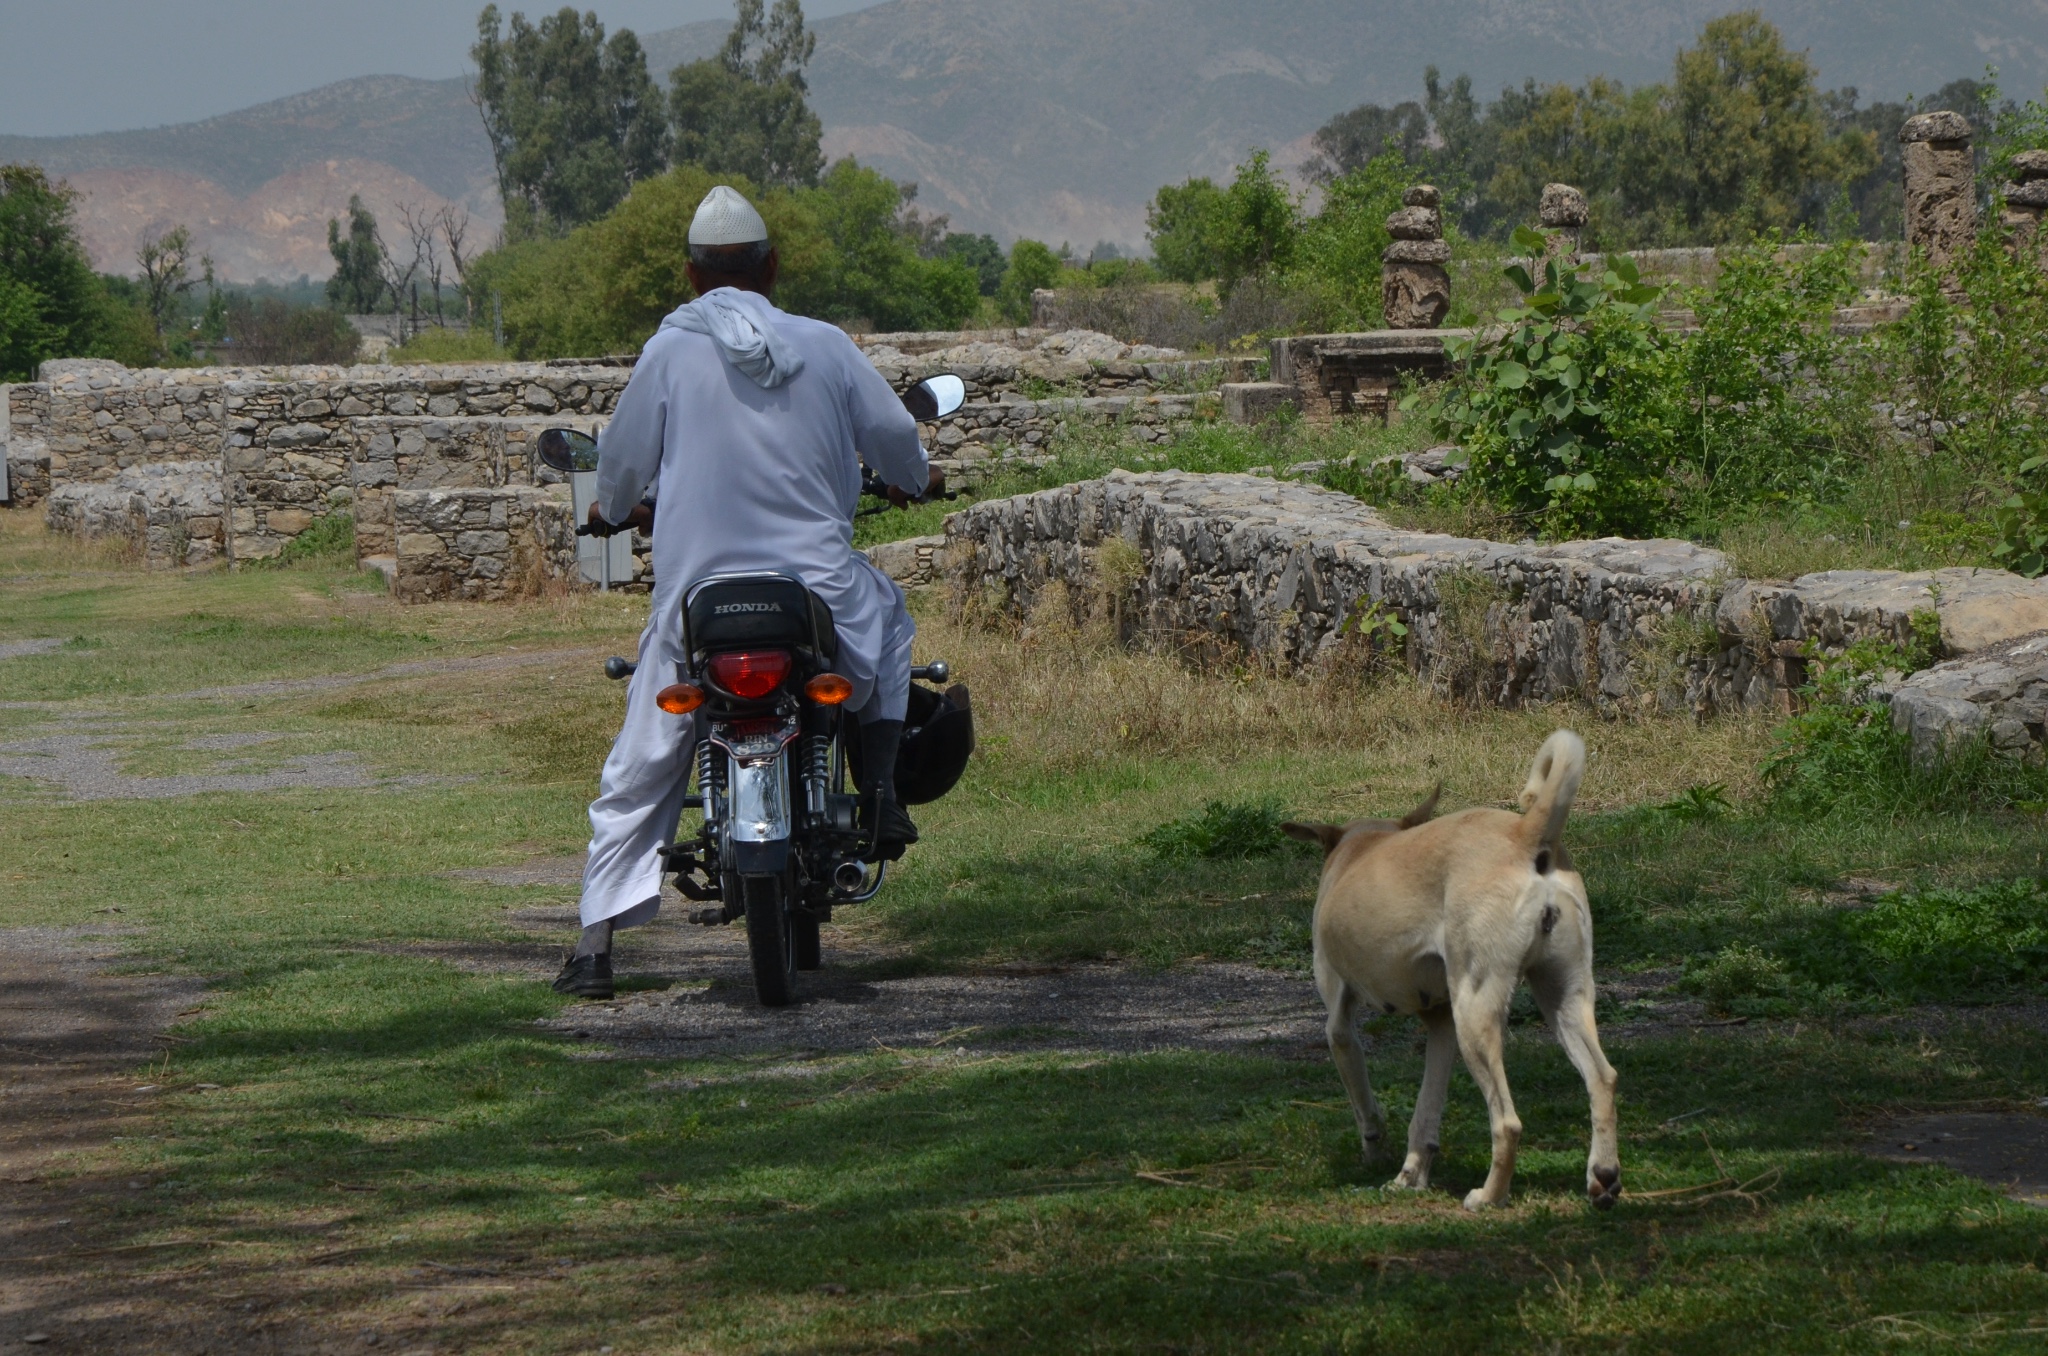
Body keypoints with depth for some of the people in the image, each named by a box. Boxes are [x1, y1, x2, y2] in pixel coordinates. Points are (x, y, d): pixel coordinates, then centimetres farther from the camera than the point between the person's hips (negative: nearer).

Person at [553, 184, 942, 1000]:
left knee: (637, 779, 11)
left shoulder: (670, 352, -2)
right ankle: (880, 792, 20)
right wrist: (912, 480, 35)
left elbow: (623, 458, 7)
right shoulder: (825, 347, 2)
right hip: (820, 590, 1)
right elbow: (894, 436, 11)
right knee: (887, 616, 35)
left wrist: (614, 509, 31)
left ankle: (596, 947, 6)